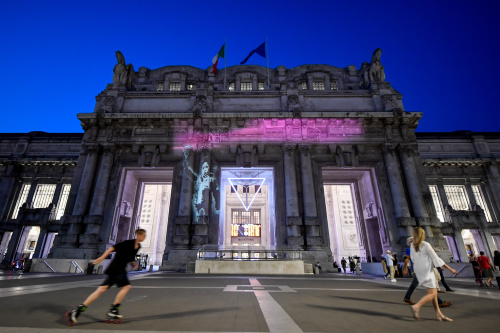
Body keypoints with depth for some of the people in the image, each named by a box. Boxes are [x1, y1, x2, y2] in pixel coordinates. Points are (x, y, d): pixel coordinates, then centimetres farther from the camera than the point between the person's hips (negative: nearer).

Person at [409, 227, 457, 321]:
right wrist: (450, 269, -2)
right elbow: (436, 259, -11)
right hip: (426, 271, -6)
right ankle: (416, 306, -13)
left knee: (434, 292, 16)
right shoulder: (426, 245, -16)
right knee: (432, 293, -1)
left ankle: (439, 314, 18)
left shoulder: (412, 245, 0)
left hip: (418, 270, 6)